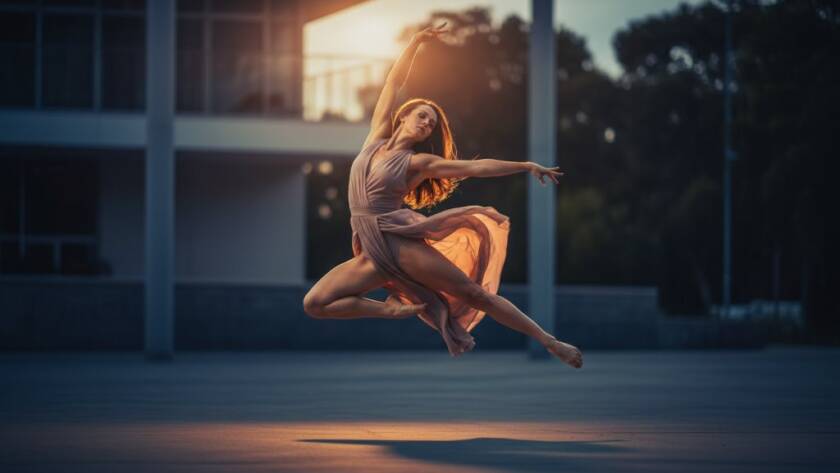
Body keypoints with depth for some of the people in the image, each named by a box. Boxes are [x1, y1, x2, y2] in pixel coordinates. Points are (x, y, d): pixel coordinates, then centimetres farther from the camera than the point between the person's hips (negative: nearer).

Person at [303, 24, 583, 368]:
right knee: (314, 304, -11)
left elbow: (476, 167, 3)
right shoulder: (377, 138, 10)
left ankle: (550, 343, -5)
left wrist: (528, 166, 0)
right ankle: (392, 310, -3)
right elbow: (393, 84, 12)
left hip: (403, 242, -4)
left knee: (474, 294, -7)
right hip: (372, 251, 4)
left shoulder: (419, 162, 1)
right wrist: (415, 42, 8)